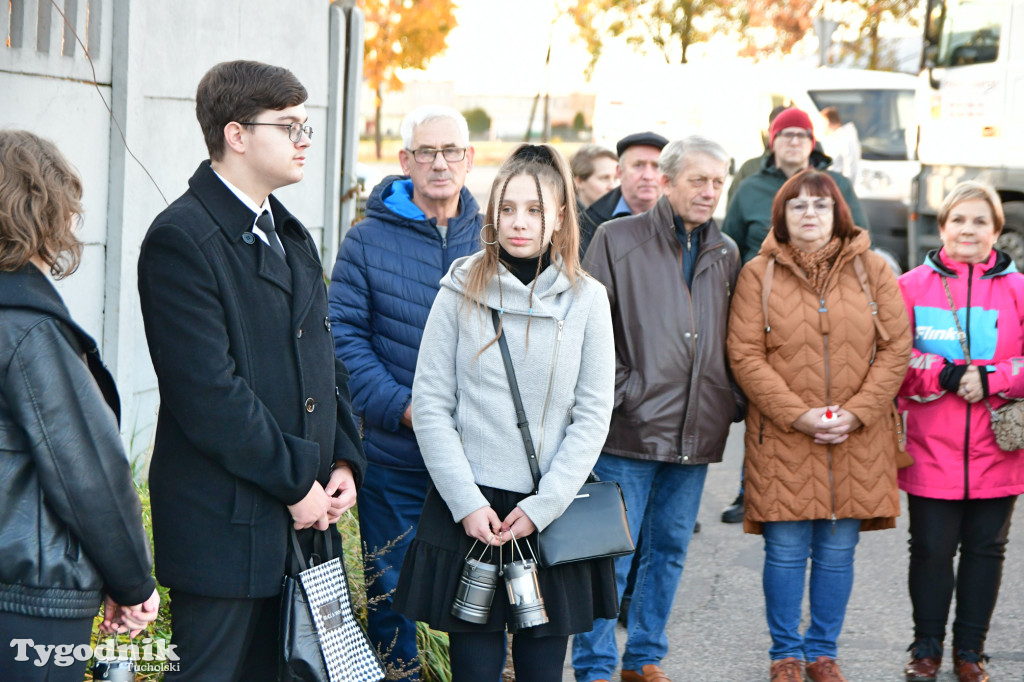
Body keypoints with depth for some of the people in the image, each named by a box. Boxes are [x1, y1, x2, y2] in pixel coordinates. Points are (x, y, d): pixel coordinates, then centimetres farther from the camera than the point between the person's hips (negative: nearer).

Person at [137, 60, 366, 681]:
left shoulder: (293, 237, 17)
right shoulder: (181, 240, -13)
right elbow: (208, 394, -19)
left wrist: (344, 461, 5)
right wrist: (296, 482, -14)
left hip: (304, 513, 8)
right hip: (224, 529, -8)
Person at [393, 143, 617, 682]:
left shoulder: (585, 299, 2)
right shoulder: (461, 292, 0)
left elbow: (593, 415, 1)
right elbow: (431, 405, -2)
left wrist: (542, 506, -7)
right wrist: (466, 502, -9)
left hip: (553, 514, 1)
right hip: (468, 511, -1)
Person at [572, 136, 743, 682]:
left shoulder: (726, 254, 13)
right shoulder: (618, 240, -2)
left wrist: (733, 402, 9)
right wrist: (619, 393, -11)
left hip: (697, 434, 5)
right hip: (628, 432, -5)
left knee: (669, 551, 12)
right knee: (612, 554, -4)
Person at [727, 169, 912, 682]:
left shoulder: (871, 270, 6)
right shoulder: (759, 274, 2)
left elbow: (896, 348, 3)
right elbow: (745, 355, -3)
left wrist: (857, 413, -9)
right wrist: (797, 414, -13)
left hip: (858, 437, 2)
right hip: (782, 438, -1)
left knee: (838, 553, 7)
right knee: (786, 552, 1)